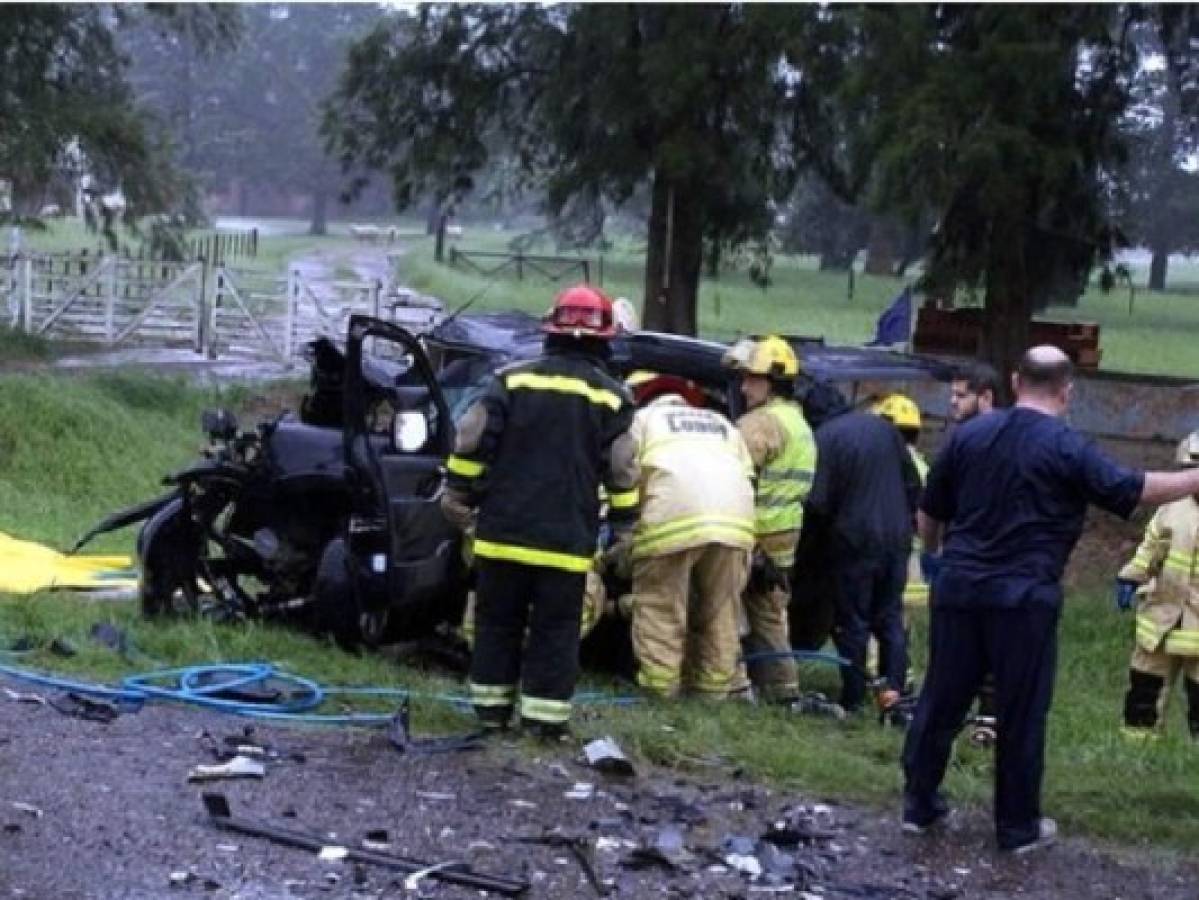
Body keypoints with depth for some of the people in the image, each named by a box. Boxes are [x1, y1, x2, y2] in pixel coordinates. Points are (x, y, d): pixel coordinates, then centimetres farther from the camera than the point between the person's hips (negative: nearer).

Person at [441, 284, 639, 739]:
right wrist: (624, 522, 11)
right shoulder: (610, 396, -1)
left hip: (503, 530, 1)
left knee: (497, 621, 13)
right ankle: (544, 714, 4)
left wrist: (458, 493, 7)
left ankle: (491, 705, 18)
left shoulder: (512, 379, 0)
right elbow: (621, 470, -1)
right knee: (555, 631, 6)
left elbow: (471, 442, -3)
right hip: (567, 540, -1)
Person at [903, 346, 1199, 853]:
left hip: (959, 589, 4)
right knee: (1022, 715, 6)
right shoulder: (1068, 448, -8)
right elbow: (1134, 490, -9)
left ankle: (919, 805, 20)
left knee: (941, 700, 13)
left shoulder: (969, 434, 6)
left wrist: (937, 553, 33)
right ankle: (1018, 827, 14)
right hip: (1025, 599, -4)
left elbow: (928, 516, 12)